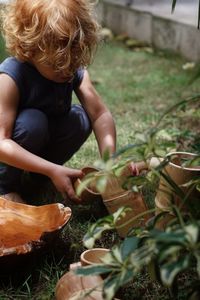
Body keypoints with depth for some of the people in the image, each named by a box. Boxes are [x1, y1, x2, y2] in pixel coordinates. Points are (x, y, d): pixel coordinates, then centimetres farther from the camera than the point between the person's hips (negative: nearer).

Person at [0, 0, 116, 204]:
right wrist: (53, 170, -42)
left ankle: (39, 174, 4)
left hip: (44, 140, 6)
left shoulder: (75, 70, -17)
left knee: (80, 118, -20)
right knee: (32, 122, -35)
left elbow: (101, 114, -19)